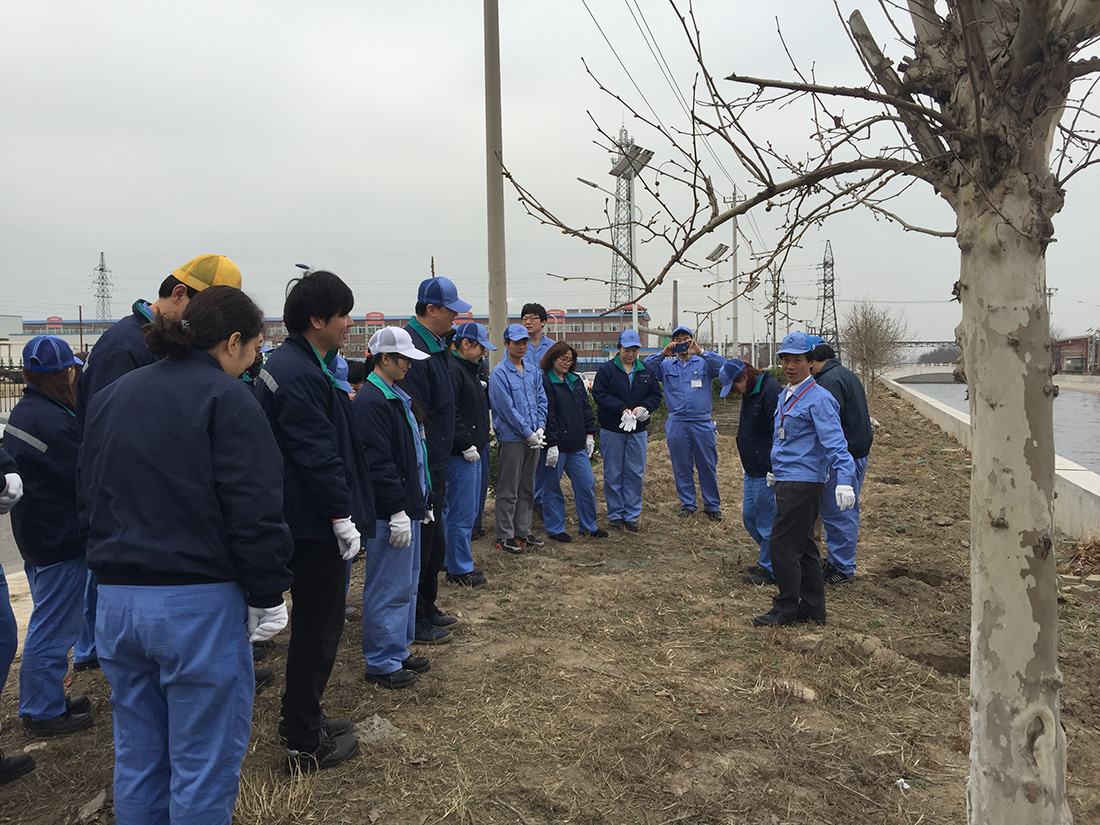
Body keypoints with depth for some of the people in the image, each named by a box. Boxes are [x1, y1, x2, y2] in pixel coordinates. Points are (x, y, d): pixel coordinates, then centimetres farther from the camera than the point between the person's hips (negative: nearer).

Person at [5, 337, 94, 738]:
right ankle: (43, 712, 14)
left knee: (48, 624, 22)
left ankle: (42, 702, 34)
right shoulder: (51, 421, -23)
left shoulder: (23, 412, 10)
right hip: (59, 538, -11)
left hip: (34, 531, 11)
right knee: (54, 628, 2)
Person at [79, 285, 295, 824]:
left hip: (116, 599, 7)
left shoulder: (109, 398, 13)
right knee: (204, 765, 6)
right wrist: (267, 596, -6)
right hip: (199, 603, -7)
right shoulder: (225, 397, -11)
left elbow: (88, 498, 18)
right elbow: (253, 512, -15)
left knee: (138, 760, 20)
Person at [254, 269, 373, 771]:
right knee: (318, 627, 2)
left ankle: (300, 716, 38)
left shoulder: (294, 363, 12)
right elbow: (316, 454, -24)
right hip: (315, 523, -11)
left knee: (316, 622, 22)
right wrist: (343, 516, -20)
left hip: (305, 518, 11)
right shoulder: (299, 374, -22)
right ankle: (305, 744, 16)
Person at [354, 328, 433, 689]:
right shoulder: (371, 401, -17)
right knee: (388, 588, -1)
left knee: (406, 584, 18)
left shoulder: (396, 397, 16)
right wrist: (397, 512, -21)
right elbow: (378, 462, -22)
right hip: (389, 513, -10)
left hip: (408, 507, 10)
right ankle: (381, 663, 12)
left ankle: (398, 651, 30)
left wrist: (419, 501, 21)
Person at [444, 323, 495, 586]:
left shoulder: (469, 370, 18)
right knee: (462, 513, -2)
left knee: (468, 512, 17)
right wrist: (466, 445, -21)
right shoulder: (452, 370, -16)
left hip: (472, 453, 11)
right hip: (460, 455, -11)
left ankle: (459, 562, 28)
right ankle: (460, 570, 7)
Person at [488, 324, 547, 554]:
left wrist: (540, 428, -2)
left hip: (533, 438, 7)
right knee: (508, 491, -1)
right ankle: (504, 537, 6)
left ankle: (523, 532, 23)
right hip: (512, 438, -7)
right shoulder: (500, 373, -9)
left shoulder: (533, 372, 12)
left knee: (527, 489, 13)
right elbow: (507, 408, -14)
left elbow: (541, 401, 13)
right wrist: (528, 433, -14)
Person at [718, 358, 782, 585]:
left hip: (767, 473, -10)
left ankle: (770, 571, 14)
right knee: (749, 517, 16)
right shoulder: (749, 393, 12)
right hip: (752, 470, 10)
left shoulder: (771, 392, -19)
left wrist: (773, 471, -22)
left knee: (767, 522, 1)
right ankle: (769, 559, 32)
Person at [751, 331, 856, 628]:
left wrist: (844, 480, -31)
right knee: (802, 545, 14)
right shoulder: (784, 396, 15)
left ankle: (786, 609, 7)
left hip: (804, 482, -9)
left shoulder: (818, 398, -13)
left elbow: (834, 441, -22)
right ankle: (813, 609, 23)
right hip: (788, 480, 10)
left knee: (783, 544, -6)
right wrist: (777, 471, 32)